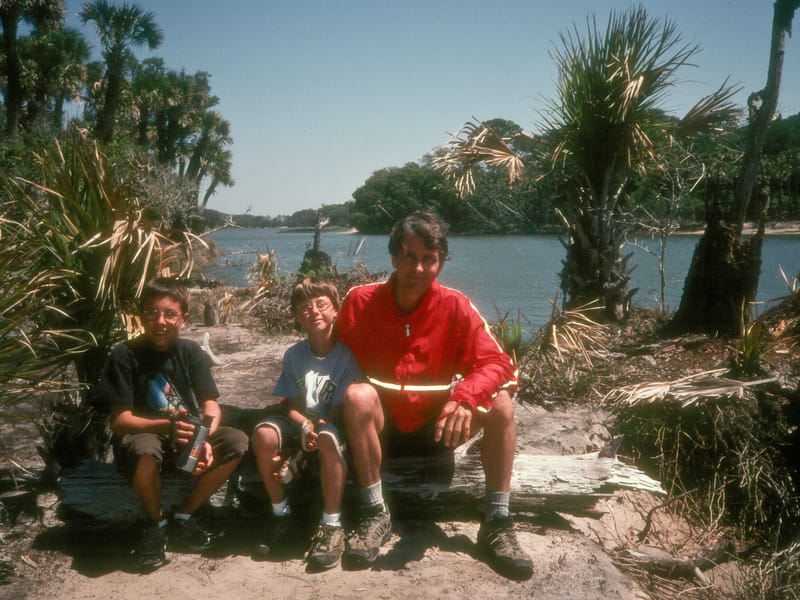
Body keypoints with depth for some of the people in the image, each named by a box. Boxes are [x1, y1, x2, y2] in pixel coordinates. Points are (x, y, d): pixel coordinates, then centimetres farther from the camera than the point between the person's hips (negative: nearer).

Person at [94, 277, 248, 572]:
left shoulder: (191, 352, -5)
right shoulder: (124, 355, -14)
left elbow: (211, 407, -8)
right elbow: (120, 420, -18)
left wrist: (205, 440, -29)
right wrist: (167, 426, -34)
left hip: (189, 439, 4)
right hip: (141, 437, -4)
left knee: (237, 442, -20)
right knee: (146, 450, -39)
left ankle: (182, 518, 0)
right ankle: (156, 524, -7)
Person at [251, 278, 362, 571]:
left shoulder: (346, 356, -12)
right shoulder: (294, 355, -1)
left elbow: (339, 410, -11)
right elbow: (291, 406, -2)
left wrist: (318, 427, -27)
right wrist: (305, 426, -22)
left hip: (333, 424, -4)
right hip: (300, 423, 4)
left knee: (328, 438, -38)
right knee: (263, 434, -26)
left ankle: (332, 526, -26)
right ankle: (281, 515, -7)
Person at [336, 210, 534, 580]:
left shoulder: (455, 306, -10)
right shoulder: (360, 301, -11)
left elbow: (497, 364, -16)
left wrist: (465, 397, -36)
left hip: (433, 428, 1)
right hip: (380, 429, -1)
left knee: (501, 403, -21)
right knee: (357, 395, -33)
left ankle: (496, 524, -12)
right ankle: (375, 515, -20)